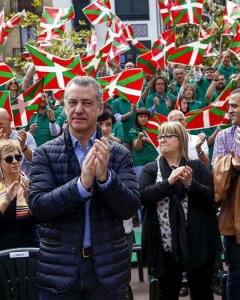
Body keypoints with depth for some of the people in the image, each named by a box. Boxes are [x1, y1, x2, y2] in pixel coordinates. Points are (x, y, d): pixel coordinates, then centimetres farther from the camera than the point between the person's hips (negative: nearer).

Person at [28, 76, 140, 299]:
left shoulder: (119, 154, 0)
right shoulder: (45, 153, -2)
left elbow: (129, 208, -6)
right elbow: (37, 206, -12)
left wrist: (105, 176, -23)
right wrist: (81, 183, -25)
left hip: (108, 267, 1)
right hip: (59, 268, -1)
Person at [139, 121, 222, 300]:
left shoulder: (197, 166, 4)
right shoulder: (151, 169, 5)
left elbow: (214, 196, -4)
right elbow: (142, 196, -11)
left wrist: (191, 184, -20)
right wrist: (169, 181, -21)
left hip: (198, 242, 0)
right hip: (165, 244, 1)